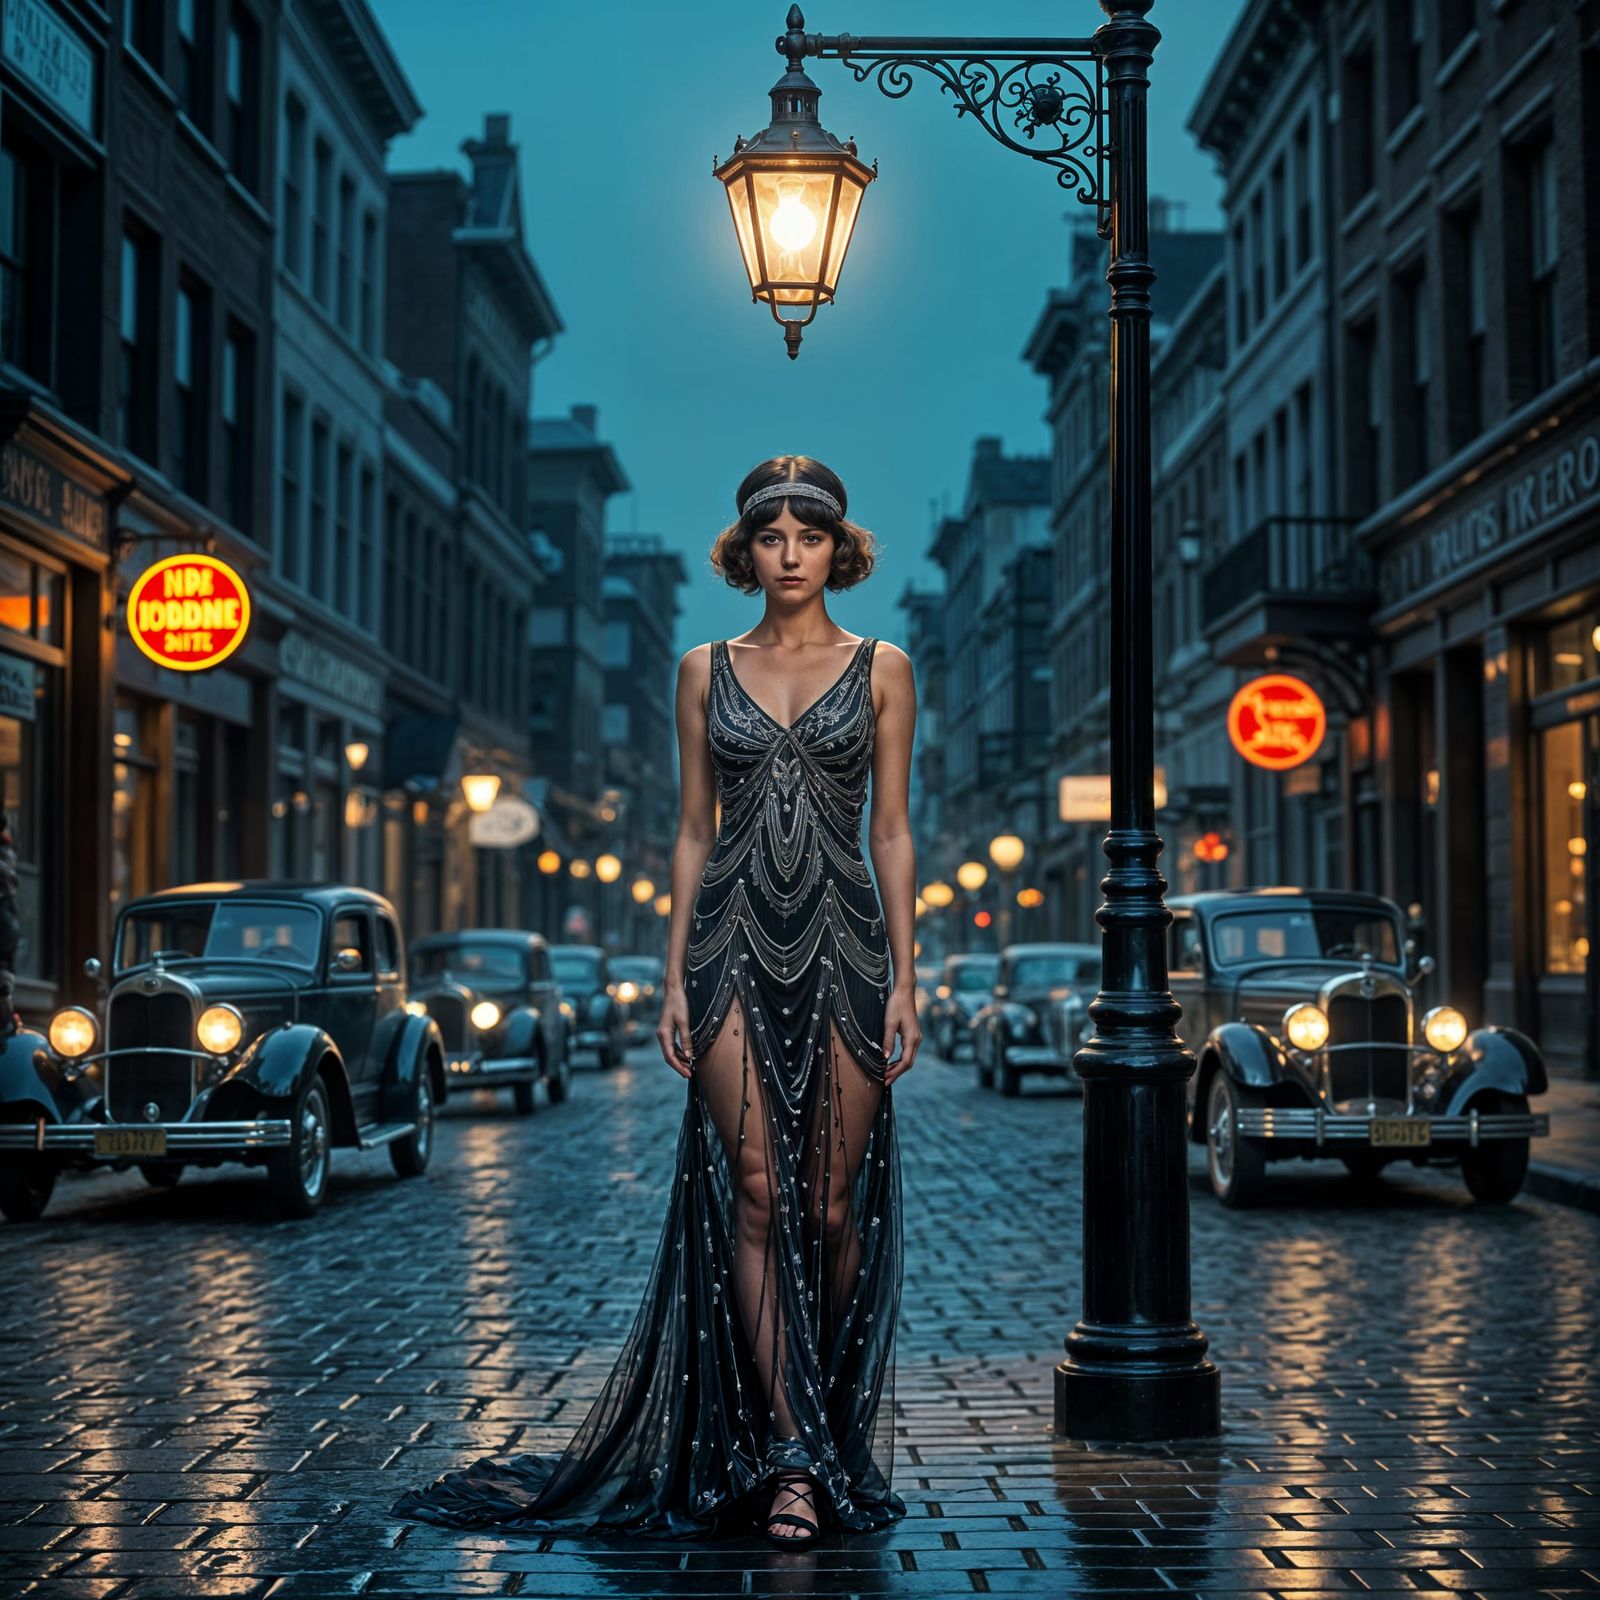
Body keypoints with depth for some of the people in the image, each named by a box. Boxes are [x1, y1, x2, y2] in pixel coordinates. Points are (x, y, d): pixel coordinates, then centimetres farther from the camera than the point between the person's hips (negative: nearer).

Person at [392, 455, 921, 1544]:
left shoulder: (882, 669, 6)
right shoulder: (707, 671, 10)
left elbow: (892, 831, 4)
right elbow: (694, 830, 10)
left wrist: (904, 980, -2)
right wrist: (676, 977, 3)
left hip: (841, 943, -1)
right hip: (735, 942, 1)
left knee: (834, 1204, 1)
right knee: (756, 1193, -6)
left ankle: (828, 1433, 16)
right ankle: (796, 1459, -4)